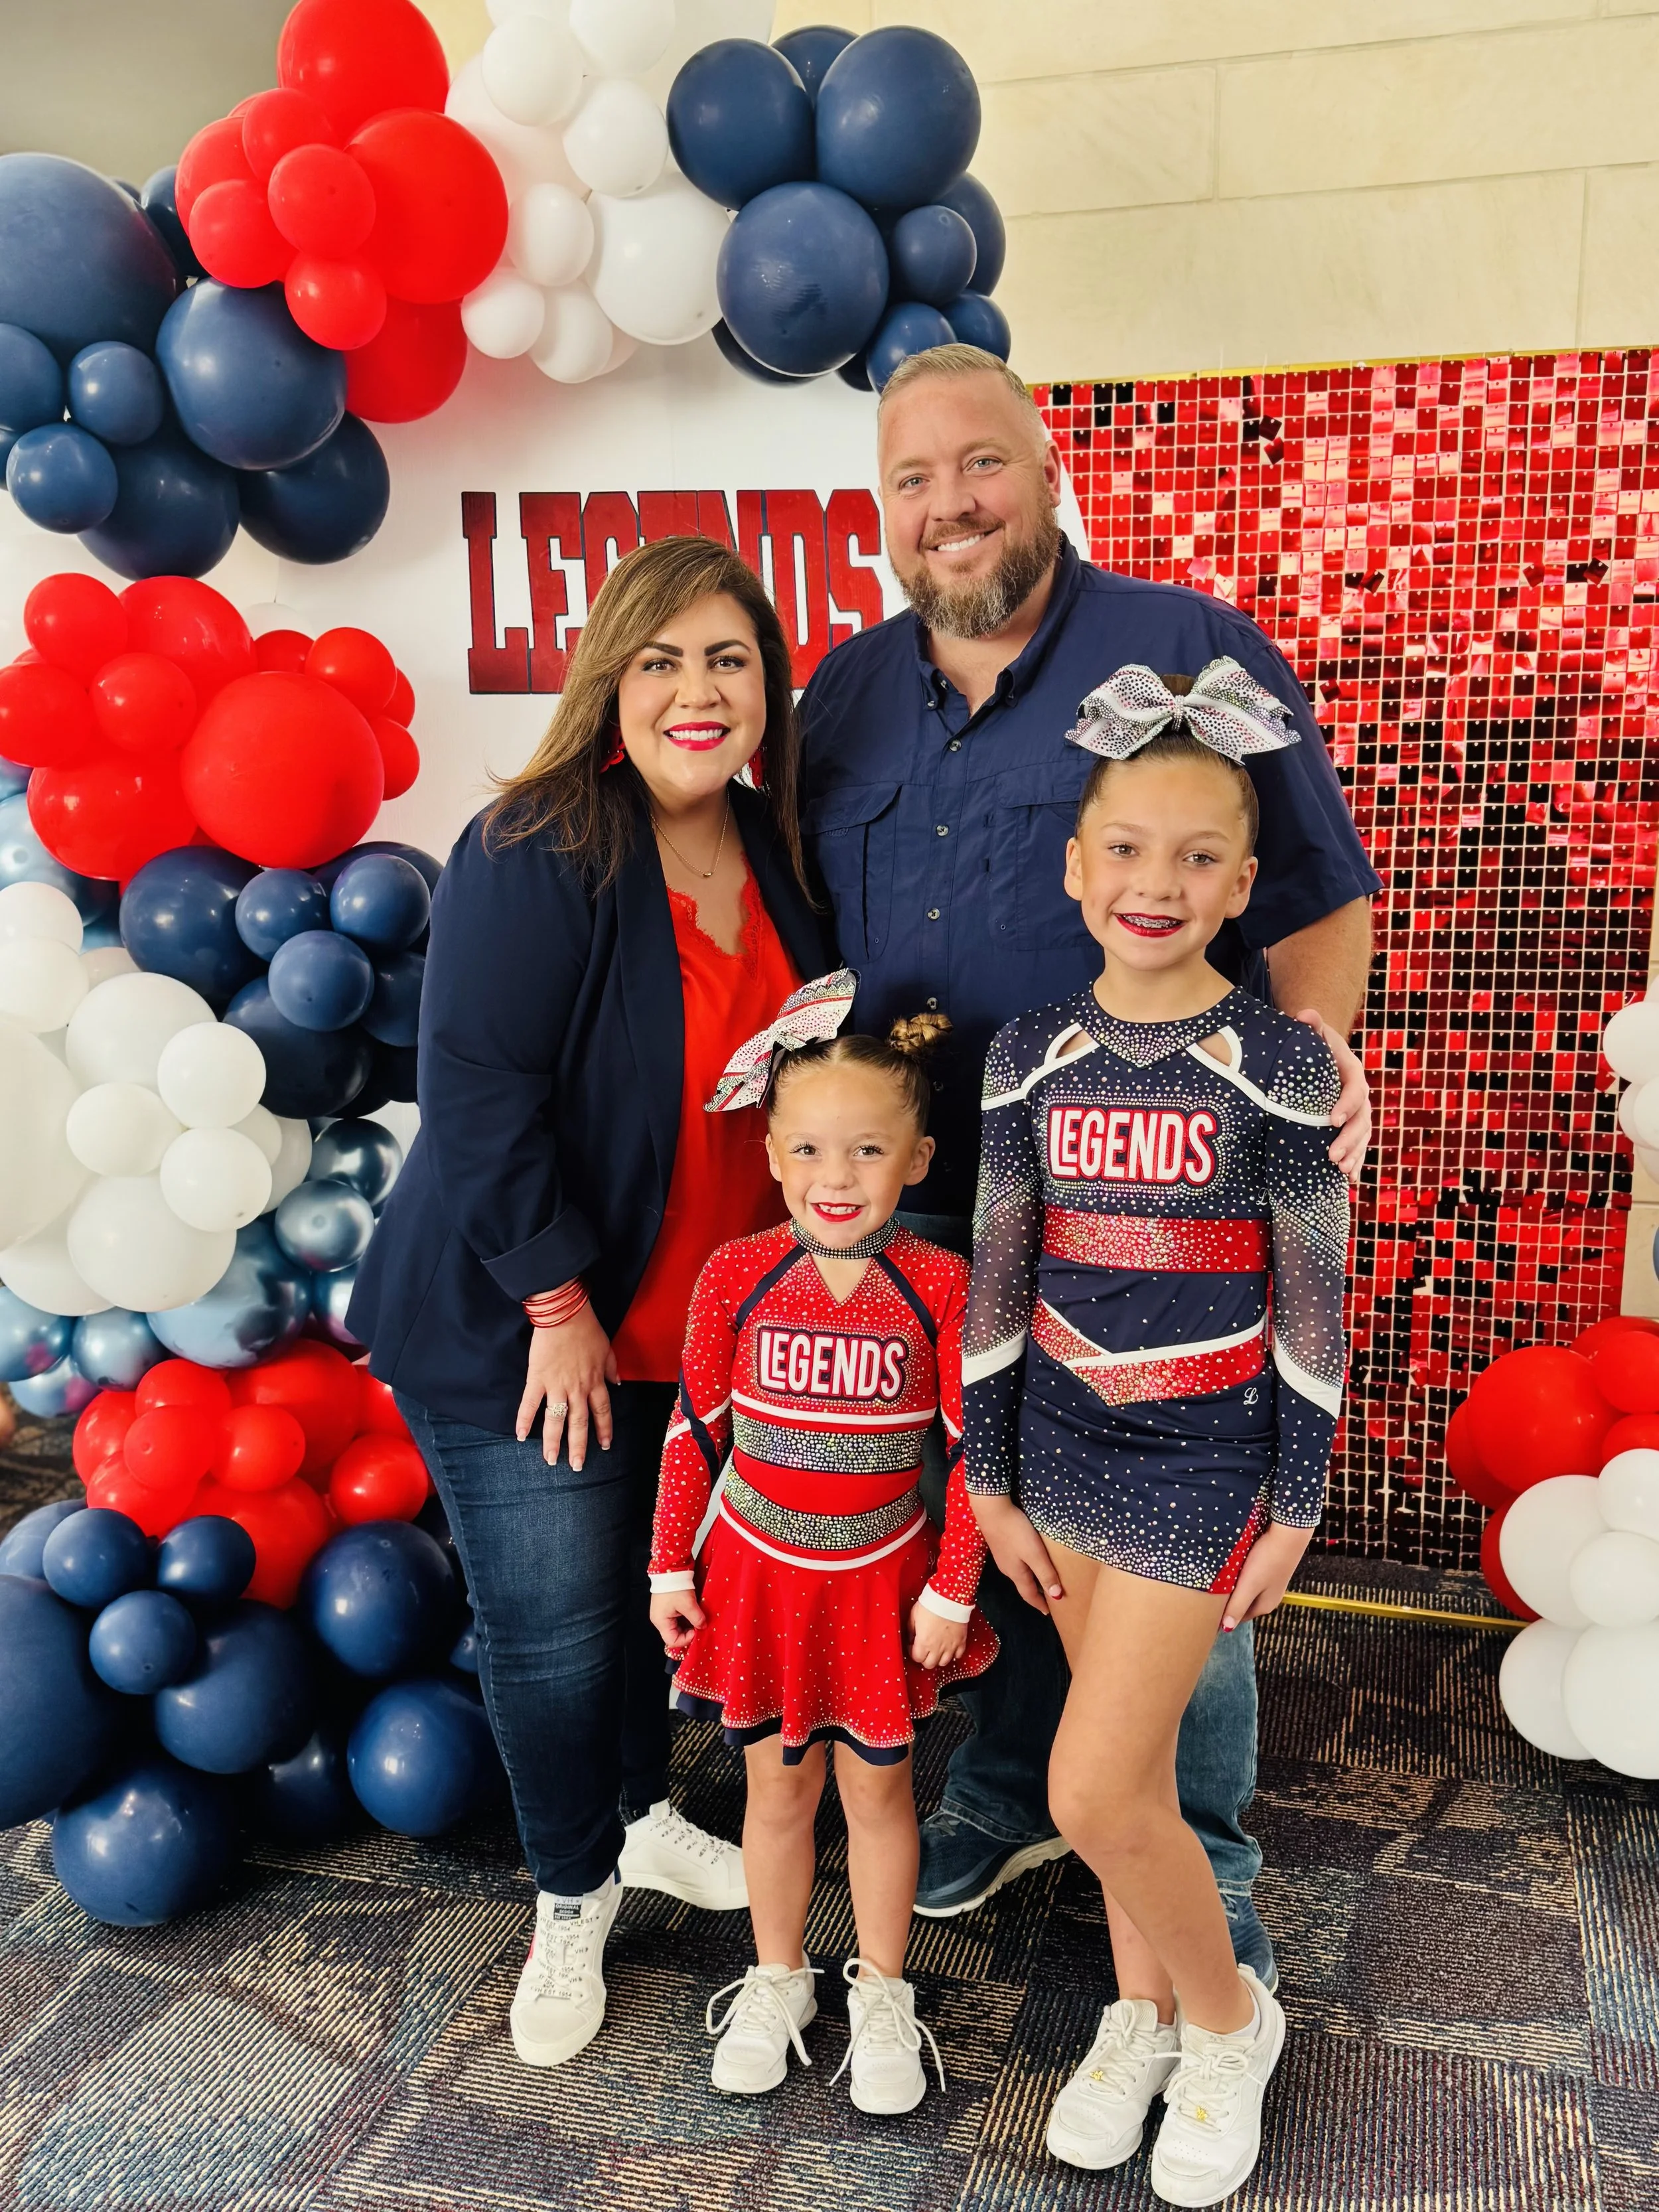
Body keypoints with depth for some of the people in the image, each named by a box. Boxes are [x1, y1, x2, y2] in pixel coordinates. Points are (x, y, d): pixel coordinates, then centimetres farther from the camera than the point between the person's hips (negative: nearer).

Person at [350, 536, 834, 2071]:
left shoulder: (774, 855, 0)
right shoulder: (533, 856, -20)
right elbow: (477, 1094, -23)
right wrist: (557, 1302, -20)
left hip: (697, 1325, 6)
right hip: (518, 1327, -6)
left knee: (663, 1584, 20)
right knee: (553, 1625, 5)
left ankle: (644, 1814, 45)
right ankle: (573, 1894, 30)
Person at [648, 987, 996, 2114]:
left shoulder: (938, 1285, -15)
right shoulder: (736, 1276, -11)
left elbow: (973, 1447, -8)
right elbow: (696, 1431, -2)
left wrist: (951, 1591, -5)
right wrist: (670, 1568, 2)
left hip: (881, 1577, -1)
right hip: (758, 1572, 1)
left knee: (877, 1787, 14)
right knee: (777, 1782, 16)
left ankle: (881, 1993, 35)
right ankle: (777, 1980, 38)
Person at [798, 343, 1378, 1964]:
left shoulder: (1193, 653, -5)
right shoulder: (844, 694, 9)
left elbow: (1318, 900, -4)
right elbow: (810, 930, 17)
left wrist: (1315, 1047, -21)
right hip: (928, 1213, 4)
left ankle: (1205, 1868, 30)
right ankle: (1011, 1792, 41)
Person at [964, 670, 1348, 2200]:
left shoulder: (1277, 1063, -10)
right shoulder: (1031, 1057, -1)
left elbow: (1313, 1301, -6)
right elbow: (997, 1281, 4)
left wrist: (1295, 1503, -4)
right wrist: (991, 1479, 6)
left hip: (1206, 1452, -3)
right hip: (1067, 1440, 4)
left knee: (1095, 1793, -6)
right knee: (1131, 1760, 15)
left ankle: (1229, 2014, 22)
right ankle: (1143, 2014, 38)